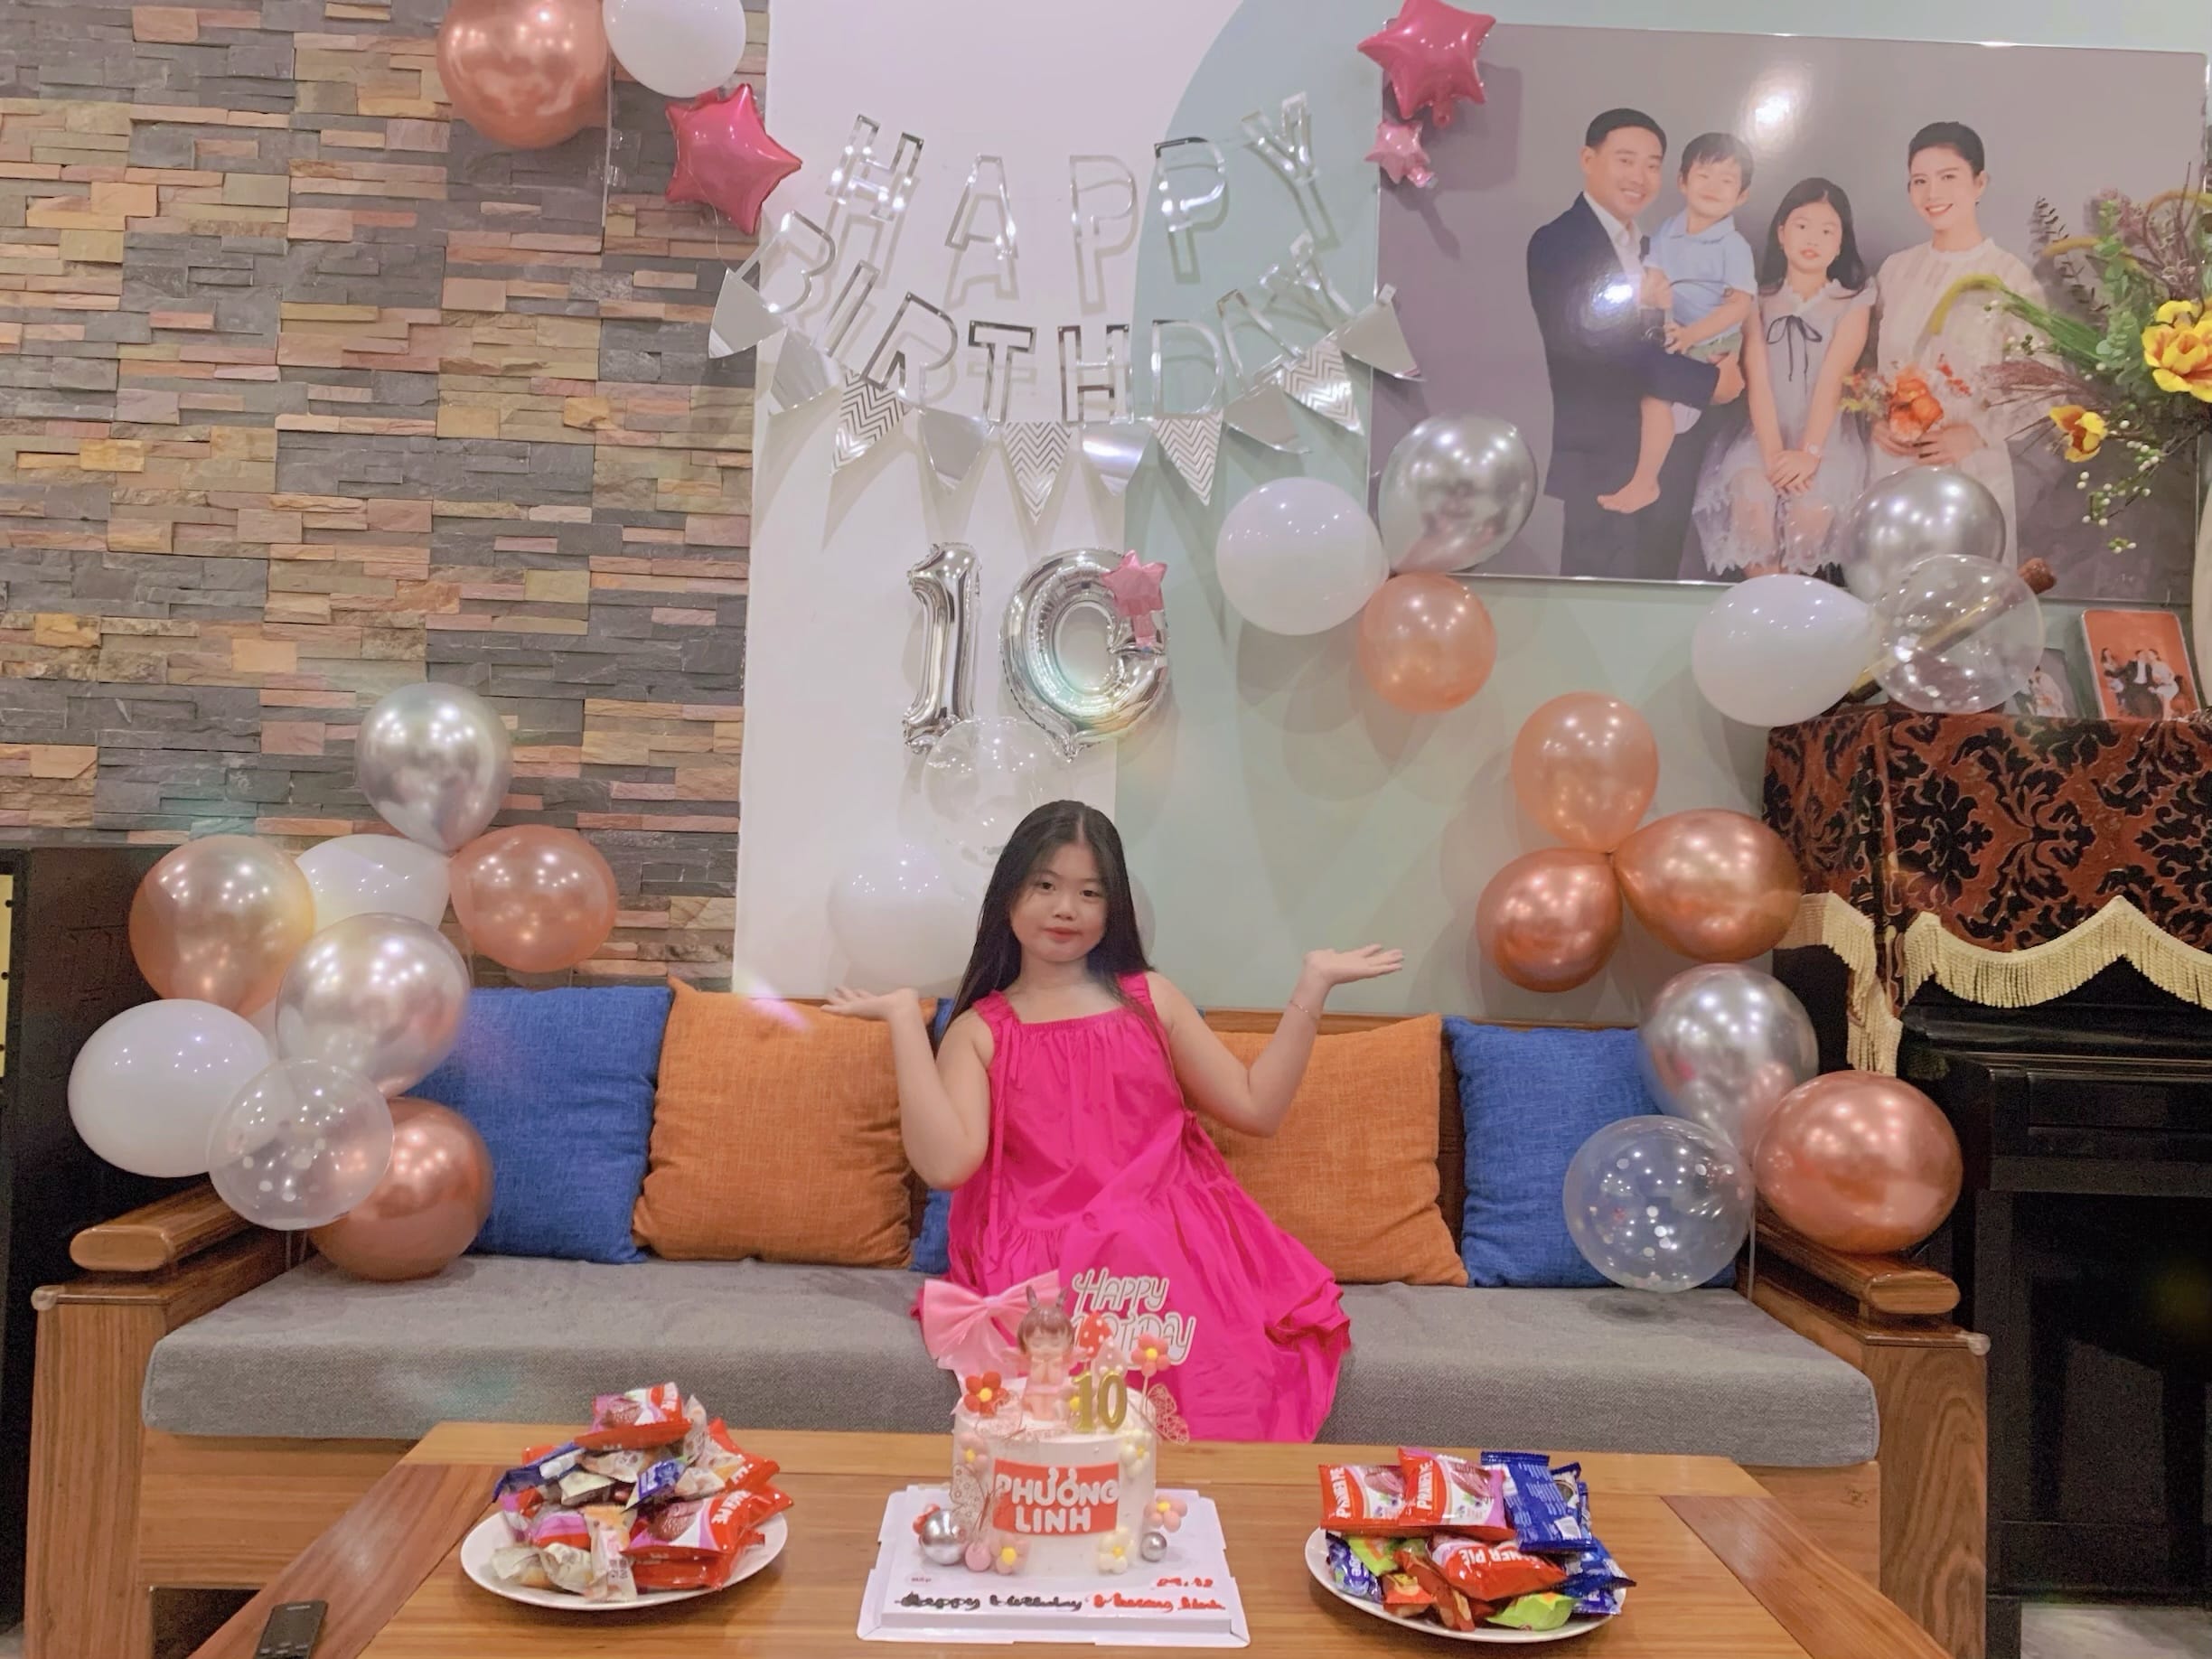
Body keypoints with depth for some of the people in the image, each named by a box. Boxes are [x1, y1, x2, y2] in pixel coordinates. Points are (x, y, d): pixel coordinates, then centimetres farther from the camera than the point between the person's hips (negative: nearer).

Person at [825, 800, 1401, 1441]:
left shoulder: (1149, 998, 18)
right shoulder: (977, 1031, 12)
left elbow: (1256, 1107, 13)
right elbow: (946, 1164, -7)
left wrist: (1312, 987, 9)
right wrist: (905, 1019, -4)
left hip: (1175, 1242, 2)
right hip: (1048, 1260, -2)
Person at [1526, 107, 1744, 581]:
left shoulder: (1652, 249, 19)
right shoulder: (1558, 243, -8)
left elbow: (1657, 340, 19)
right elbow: (1598, 346, -20)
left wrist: (1727, 367, -2)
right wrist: (1708, 382, -14)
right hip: (1604, 466, -8)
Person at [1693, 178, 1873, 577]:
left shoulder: (1854, 302, 6)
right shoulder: (1759, 299, 8)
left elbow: (1832, 378, -7)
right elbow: (1757, 379, -4)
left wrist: (1809, 453, -20)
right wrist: (1773, 451, -17)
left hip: (1828, 437, -1)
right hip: (1764, 435, 1)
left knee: (1812, 508, -30)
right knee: (1750, 497, -30)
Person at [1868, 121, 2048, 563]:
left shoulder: (2011, 276, -5)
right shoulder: (1895, 270, 7)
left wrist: (1973, 434, -16)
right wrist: (1876, 419, -4)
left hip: (1972, 471, -3)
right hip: (1891, 467, 3)